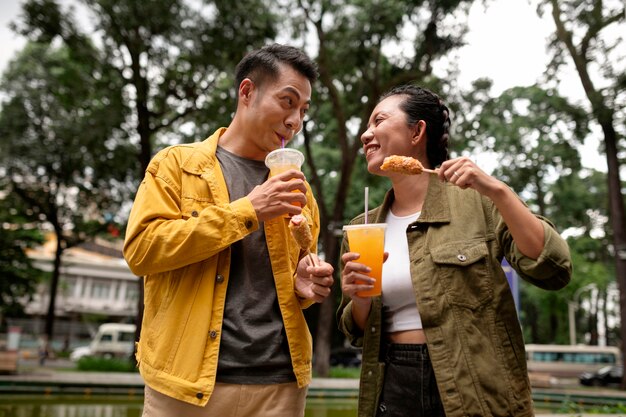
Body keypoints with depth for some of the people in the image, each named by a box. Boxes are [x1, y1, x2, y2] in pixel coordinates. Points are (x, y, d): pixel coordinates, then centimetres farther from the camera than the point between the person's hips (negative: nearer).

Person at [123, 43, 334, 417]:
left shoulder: (297, 190, 11)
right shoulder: (177, 164, 1)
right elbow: (141, 249, -11)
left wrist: (304, 285, -4)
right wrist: (246, 210, -15)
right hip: (186, 379, -3)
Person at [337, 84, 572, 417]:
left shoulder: (475, 201, -6)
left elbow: (553, 271, -14)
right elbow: (359, 332, 11)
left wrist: (497, 190, -21)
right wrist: (358, 299, -11)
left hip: (473, 390, -3)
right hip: (391, 389, 4)